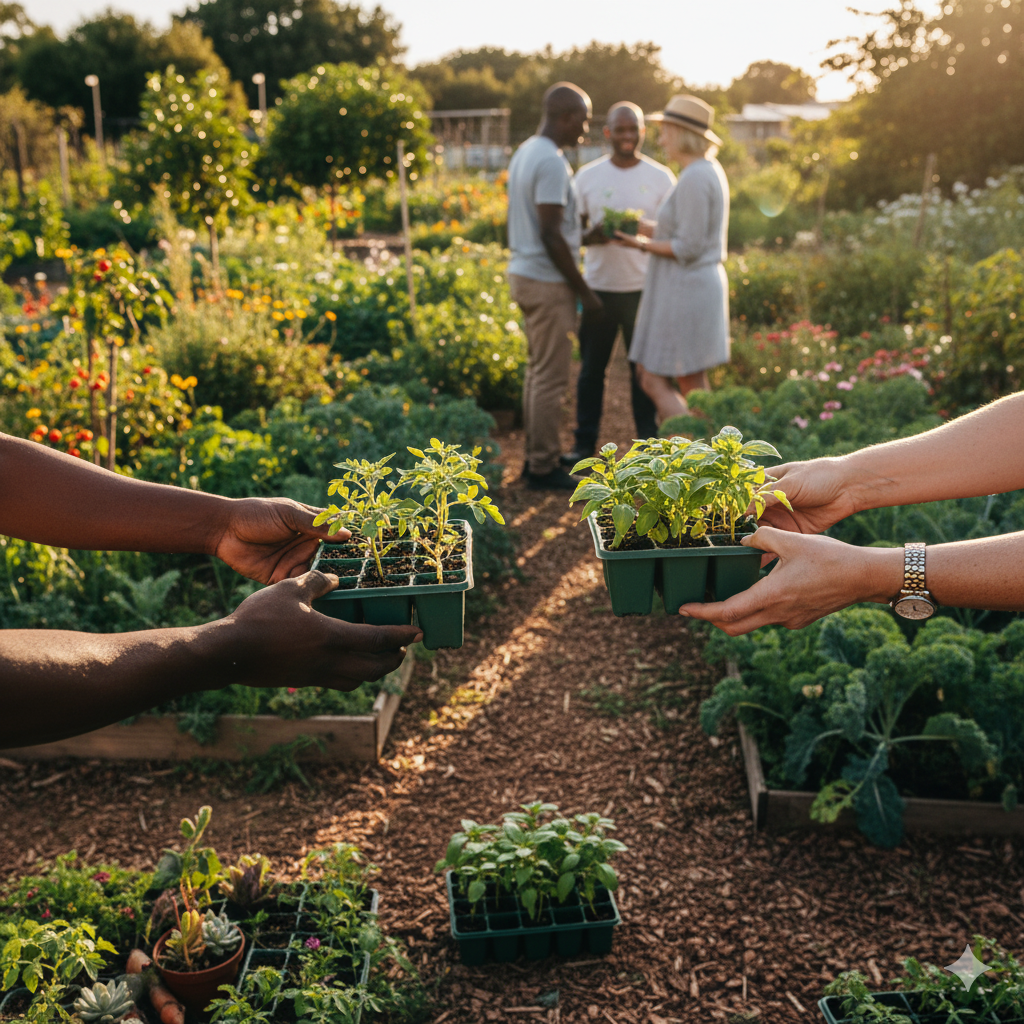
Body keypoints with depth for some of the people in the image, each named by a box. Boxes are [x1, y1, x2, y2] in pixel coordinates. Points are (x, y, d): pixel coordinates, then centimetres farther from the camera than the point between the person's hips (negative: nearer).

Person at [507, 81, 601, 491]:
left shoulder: (526, 151, 13)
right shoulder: (552, 162, -18)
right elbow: (550, 235, -22)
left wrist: (585, 230, 18)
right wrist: (584, 290, -16)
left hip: (523, 273, 10)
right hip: (547, 282, -10)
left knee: (537, 371, 16)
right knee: (551, 377, -3)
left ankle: (535, 458, 24)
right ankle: (544, 468, 5)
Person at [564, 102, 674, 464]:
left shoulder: (661, 177, 3)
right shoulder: (587, 176, 6)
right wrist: (593, 235, -16)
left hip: (643, 288, -1)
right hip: (598, 286, 1)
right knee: (591, 367, 7)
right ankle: (584, 443, 18)